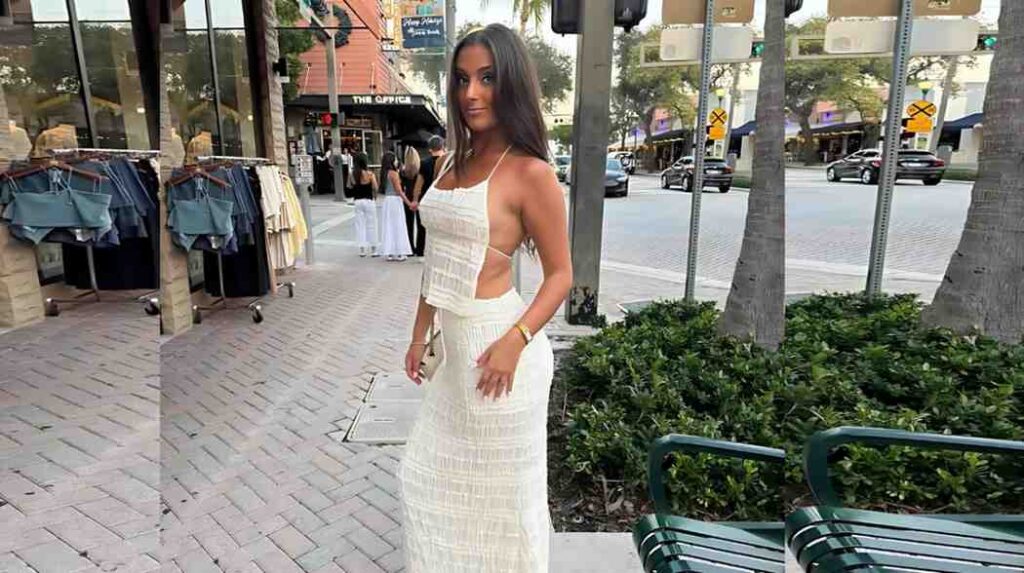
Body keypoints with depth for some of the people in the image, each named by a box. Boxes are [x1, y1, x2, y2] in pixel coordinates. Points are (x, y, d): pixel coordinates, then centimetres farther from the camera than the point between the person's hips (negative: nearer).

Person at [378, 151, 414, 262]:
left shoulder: (385, 173, 10)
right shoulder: (394, 173, -13)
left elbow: (384, 188, 11)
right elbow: (399, 191, -15)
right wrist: (409, 203, -13)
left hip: (387, 200, 8)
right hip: (395, 201, -8)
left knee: (389, 227, 9)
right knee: (397, 227, -1)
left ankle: (390, 253, 12)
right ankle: (398, 253, 3)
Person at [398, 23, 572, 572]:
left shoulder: (530, 172, -13)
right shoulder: (454, 161, 9)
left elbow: (560, 273, -11)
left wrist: (515, 342, -23)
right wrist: (420, 335, 15)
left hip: (494, 341, -8)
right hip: (452, 341, 8)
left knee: (500, 486, 12)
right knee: (433, 473, 23)